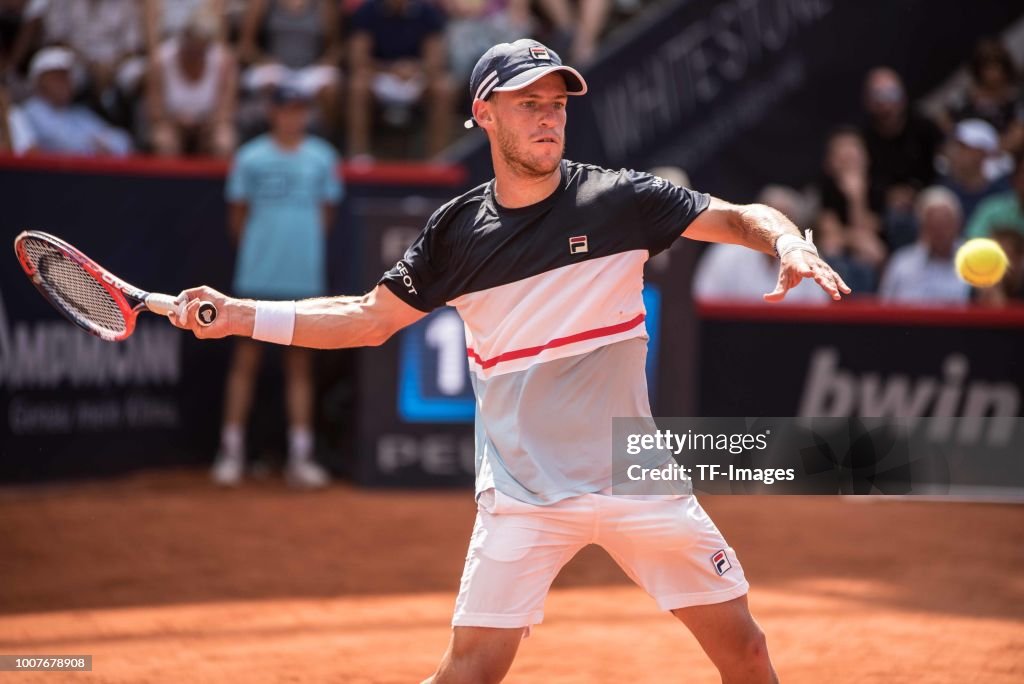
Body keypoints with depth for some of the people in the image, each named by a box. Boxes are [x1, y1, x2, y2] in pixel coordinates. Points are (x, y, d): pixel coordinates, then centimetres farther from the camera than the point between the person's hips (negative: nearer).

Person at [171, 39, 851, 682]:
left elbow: (741, 218, -3)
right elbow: (369, 319, 9)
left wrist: (791, 243, -26)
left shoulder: (621, 199, -3)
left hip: (638, 482, 1)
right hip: (523, 493, 0)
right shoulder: (457, 231, 0)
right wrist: (236, 315, 3)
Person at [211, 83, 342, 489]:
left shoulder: (322, 158, 6)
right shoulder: (250, 158, 0)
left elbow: (326, 214, 13)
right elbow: (238, 217, 7)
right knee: (247, 359, 2)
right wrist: (257, 249, 8)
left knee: (300, 364, 6)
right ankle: (231, 452, 8)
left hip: (305, 277, 2)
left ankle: (300, 457, 9)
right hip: (257, 276, -2)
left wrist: (306, 249, 7)